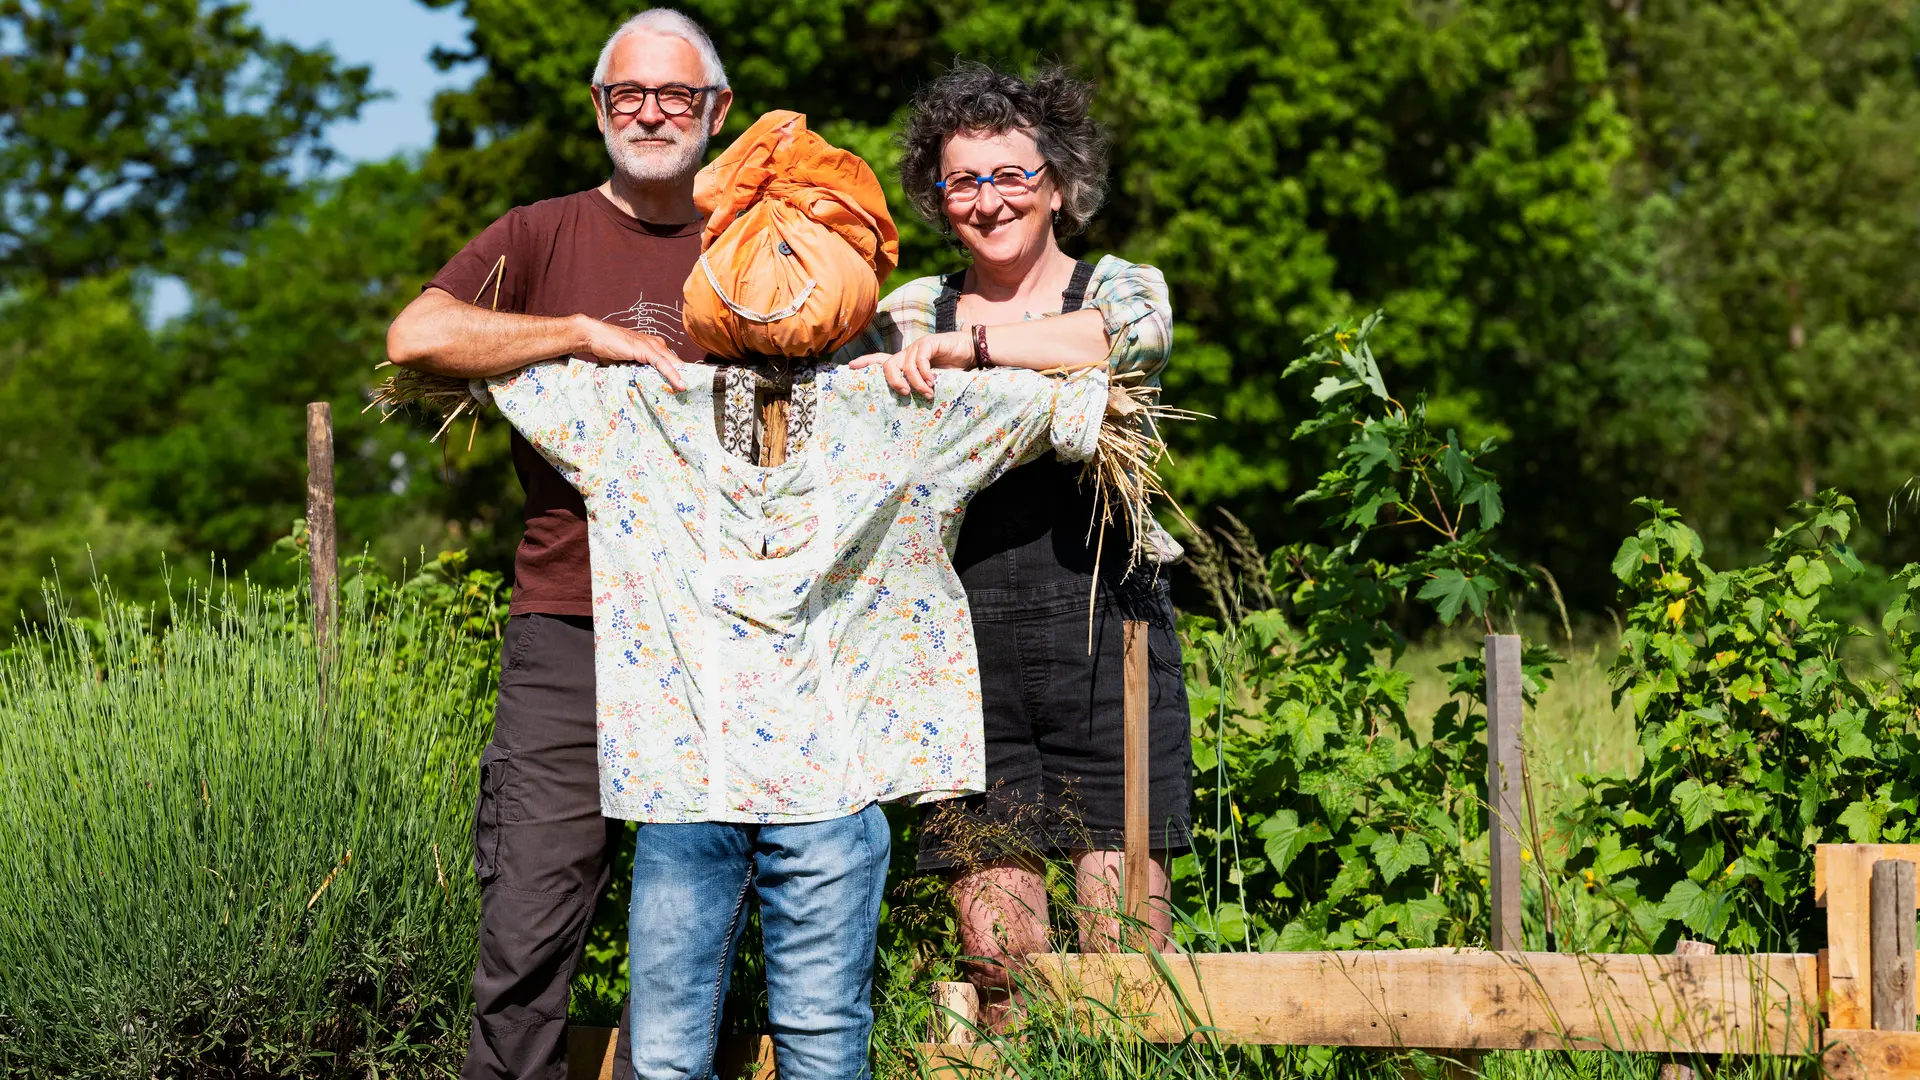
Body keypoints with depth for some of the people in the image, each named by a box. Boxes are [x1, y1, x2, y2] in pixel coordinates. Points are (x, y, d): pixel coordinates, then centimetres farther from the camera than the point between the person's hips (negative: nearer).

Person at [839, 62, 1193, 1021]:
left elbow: (1132, 337, -17)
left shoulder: (1119, 287, 6)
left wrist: (960, 347, -23)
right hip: (965, 645, 2)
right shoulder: (908, 315, 15)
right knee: (995, 951, -1)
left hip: (1104, 628, -2)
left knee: (1125, 937, -5)